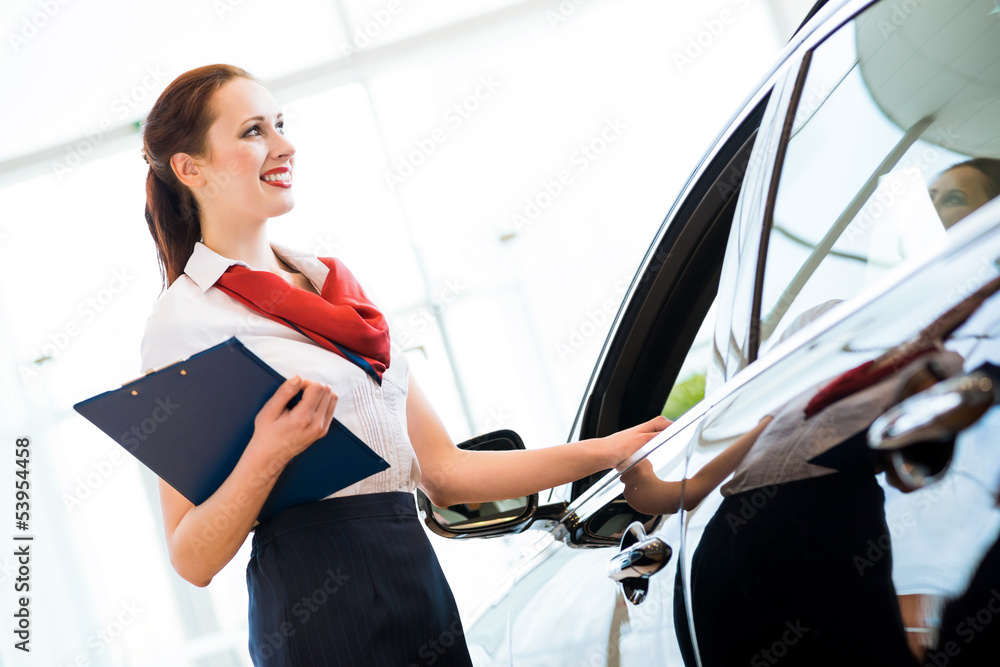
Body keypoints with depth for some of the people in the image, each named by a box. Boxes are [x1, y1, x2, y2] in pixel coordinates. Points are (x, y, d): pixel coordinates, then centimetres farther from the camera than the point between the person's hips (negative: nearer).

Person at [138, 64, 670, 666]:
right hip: (320, 610, -6)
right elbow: (193, 561, -10)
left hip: (420, 579, 6)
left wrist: (608, 450, 8)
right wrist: (266, 455, -25)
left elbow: (443, 471, 11)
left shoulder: (338, 286, 14)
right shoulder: (186, 318, -6)